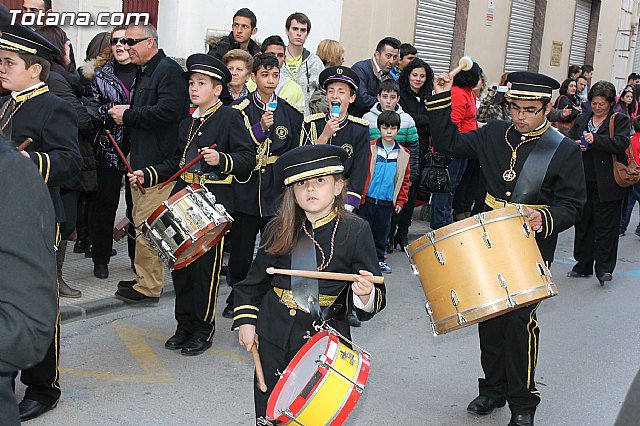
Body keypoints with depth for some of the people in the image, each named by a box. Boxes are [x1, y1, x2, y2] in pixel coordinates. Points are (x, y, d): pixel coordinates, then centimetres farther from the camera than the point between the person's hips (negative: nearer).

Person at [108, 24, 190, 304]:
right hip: (140, 159, 10)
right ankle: (145, 278, 25)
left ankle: (149, 288, 1)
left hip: (157, 164, -10)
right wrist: (124, 112, 9)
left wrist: (128, 116, -15)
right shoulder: (144, 72, 19)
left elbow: (168, 111, -24)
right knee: (141, 222, 15)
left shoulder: (169, 70, -12)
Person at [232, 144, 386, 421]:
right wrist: (245, 320, 6)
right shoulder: (279, 230, 1)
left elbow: (375, 300, -8)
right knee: (269, 413, 14)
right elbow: (255, 280, 13)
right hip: (273, 336, 3)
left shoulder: (355, 231, -9)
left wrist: (365, 296, -28)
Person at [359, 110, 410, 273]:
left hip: (387, 202, 2)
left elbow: (405, 180, 9)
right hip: (367, 199, -2)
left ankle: (379, 258, 24)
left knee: (382, 231, 11)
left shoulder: (403, 154, 4)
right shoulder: (370, 148, -5)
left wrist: (401, 201, 5)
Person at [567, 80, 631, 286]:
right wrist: (576, 146, -9)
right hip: (583, 182, 5)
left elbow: (622, 143, -17)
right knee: (583, 224, 11)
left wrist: (596, 139, -26)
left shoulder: (620, 120, -1)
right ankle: (583, 265, 22)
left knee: (605, 226, -1)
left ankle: (604, 268, 5)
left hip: (607, 184, -5)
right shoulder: (582, 119, 12)